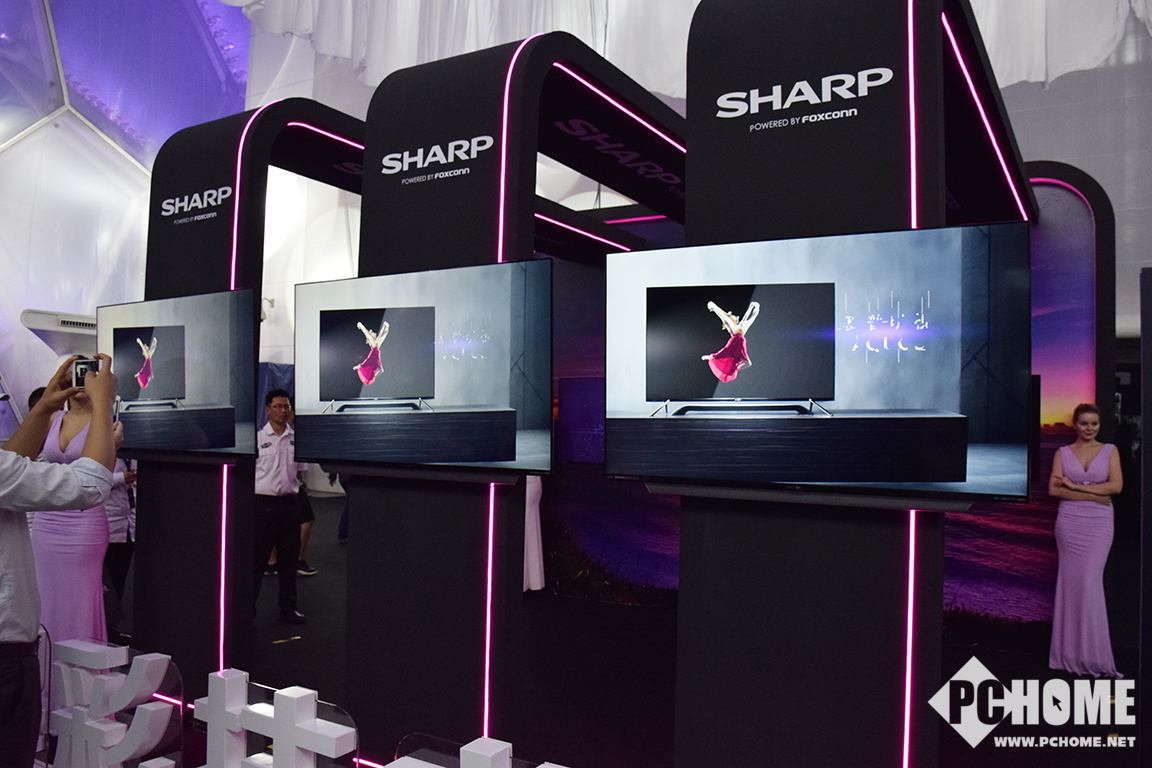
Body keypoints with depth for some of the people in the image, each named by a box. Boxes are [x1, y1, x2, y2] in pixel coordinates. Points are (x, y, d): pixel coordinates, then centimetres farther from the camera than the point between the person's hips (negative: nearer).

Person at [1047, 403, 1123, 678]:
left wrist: (1075, 486, -9)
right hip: (1069, 521, 1)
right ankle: (1071, 654, 9)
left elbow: (1116, 486, -6)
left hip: (1099, 523, -1)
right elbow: (1054, 489, -3)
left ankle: (1093, 653, 3)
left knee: (1090, 582, -8)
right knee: (1071, 581, 1)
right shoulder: (1063, 452, 7)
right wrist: (1093, 495, -11)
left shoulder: (1110, 451, 7)